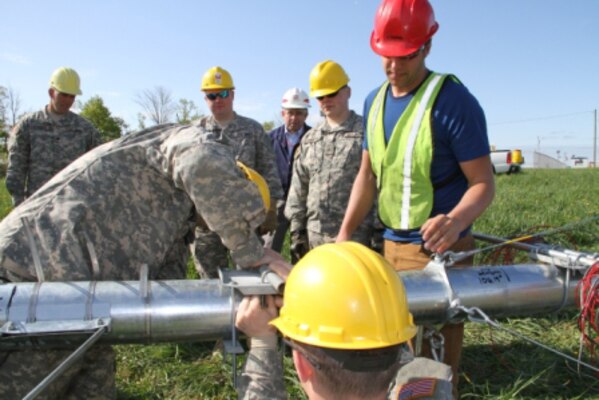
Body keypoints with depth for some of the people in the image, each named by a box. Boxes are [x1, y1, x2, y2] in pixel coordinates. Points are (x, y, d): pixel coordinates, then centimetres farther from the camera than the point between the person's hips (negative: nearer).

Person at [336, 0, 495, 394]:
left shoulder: (452, 100, -15)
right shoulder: (375, 101, 6)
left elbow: (484, 182, -14)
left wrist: (455, 221, -34)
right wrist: (345, 232, 4)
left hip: (440, 249, -6)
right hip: (392, 244, 7)